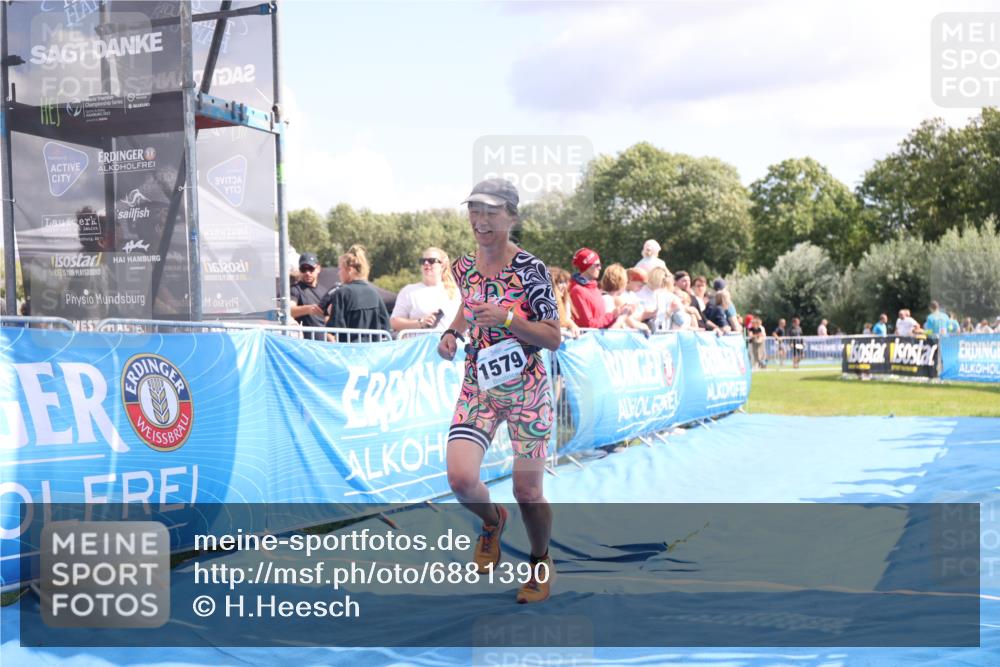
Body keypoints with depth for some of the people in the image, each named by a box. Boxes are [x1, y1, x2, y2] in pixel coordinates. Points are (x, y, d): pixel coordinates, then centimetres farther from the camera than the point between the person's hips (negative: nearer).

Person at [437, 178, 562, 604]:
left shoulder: (529, 269, -12)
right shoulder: (463, 267, 3)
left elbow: (554, 339, -12)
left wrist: (506, 319, -25)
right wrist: (452, 333, 5)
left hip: (526, 390, -3)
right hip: (478, 387, 4)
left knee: (527, 493, 2)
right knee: (461, 478, -15)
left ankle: (541, 561, 33)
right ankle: (492, 521, 21)